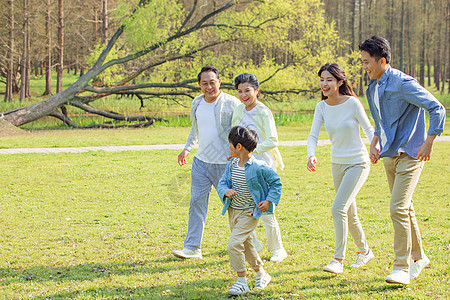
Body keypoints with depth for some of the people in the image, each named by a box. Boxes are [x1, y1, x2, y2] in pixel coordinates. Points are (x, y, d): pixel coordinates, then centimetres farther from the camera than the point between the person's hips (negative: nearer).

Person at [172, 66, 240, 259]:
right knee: (196, 203, 2)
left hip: (225, 164, -5)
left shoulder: (231, 103, -10)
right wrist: (187, 148, 21)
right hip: (201, 162, 5)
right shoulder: (197, 103, 8)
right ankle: (192, 247, 5)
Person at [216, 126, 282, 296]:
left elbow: (276, 182, -5)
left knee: (234, 244, -16)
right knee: (246, 245, 19)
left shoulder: (258, 167, -17)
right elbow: (222, 183, 6)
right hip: (233, 210, 7)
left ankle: (242, 282, -5)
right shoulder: (231, 165, 0)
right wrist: (226, 191, -16)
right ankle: (261, 273, 38)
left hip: (249, 213, -7)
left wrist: (269, 201, -13)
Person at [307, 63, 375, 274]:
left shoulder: (353, 103, -15)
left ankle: (338, 260, -13)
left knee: (338, 208, -18)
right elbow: (313, 136, -6)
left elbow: (368, 129, -7)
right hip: (337, 164, 6)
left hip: (358, 163, -6)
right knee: (349, 214, 15)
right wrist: (311, 156, -26)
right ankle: (364, 251, 35)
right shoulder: (322, 107, -2)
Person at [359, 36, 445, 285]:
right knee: (405, 208, 15)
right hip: (389, 156, 8)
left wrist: (429, 143, -18)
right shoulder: (373, 88, 10)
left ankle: (402, 268, -10)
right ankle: (418, 258, 29)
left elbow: (437, 109, -17)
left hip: (409, 154, -8)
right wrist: (376, 142, 13)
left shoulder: (403, 84, -17)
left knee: (398, 209, -15)